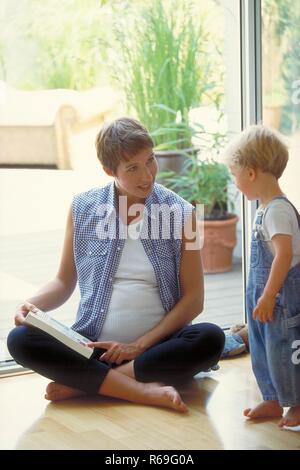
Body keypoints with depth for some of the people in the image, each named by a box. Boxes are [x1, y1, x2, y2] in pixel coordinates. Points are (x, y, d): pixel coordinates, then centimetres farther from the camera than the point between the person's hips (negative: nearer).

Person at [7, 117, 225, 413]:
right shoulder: (82, 209, 4)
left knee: (211, 338, -30)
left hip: (156, 344, -1)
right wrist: (33, 304, -9)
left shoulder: (180, 212, 0)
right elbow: (65, 282, 13)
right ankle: (144, 390, -26)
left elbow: (193, 299, -1)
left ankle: (84, 383, -22)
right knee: (20, 340, -23)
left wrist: (140, 345, -10)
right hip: (93, 345, 1)